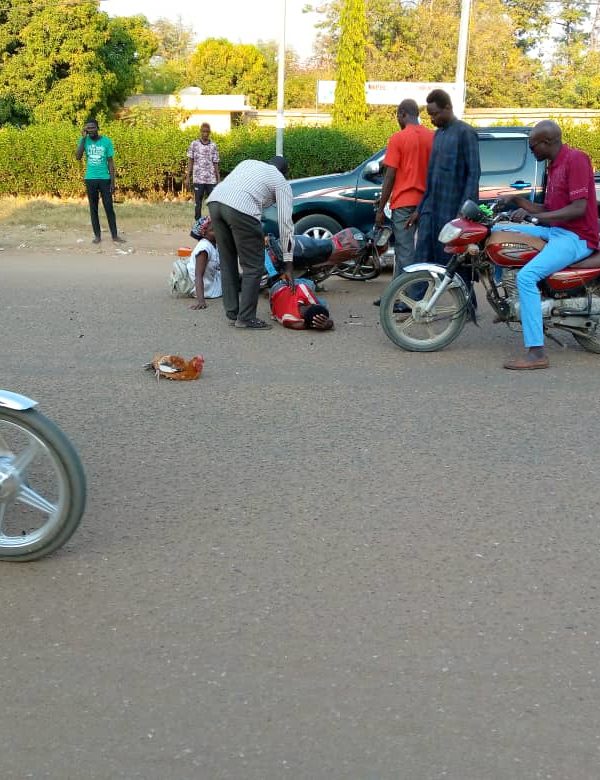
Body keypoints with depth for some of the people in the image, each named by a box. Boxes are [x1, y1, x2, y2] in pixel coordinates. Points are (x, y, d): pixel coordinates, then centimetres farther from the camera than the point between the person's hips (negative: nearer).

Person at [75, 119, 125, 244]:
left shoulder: (106, 141, -4)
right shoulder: (85, 140, 1)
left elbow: (111, 162, -1)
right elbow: (78, 157, -13)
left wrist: (113, 182, -5)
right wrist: (83, 138, -15)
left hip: (104, 179, -2)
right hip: (90, 179, 2)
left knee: (109, 207, 0)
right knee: (93, 208, 6)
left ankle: (115, 235, 7)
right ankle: (97, 235, 13)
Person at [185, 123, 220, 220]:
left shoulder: (213, 146, 6)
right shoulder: (194, 144, 4)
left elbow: (215, 164, 9)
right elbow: (190, 162, 7)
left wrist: (218, 179, 7)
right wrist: (187, 177, 2)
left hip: (211, 179, 1)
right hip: (198, 179, -1)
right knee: (198, 203, 3)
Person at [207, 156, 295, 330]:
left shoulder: (249, 163, 35)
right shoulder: (281, 183, 19)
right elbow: (285, 223, 15)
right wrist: (288, 265, 15)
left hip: (214, 200, 6)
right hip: (241, 209, -6)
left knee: (227, 262, 18)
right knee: (253, 266, 5)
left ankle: (231, 313, 22)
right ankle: (246, 318, 5)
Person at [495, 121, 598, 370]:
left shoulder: (575, 159, -13)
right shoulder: (553, 165, 17)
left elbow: (579, 208, -21)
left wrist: (535, 217, -22)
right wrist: (519, 201, 10)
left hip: (576, 237, -10)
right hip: (554, 231, 10)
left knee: (526, 276, -29)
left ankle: (536, 353, -29)